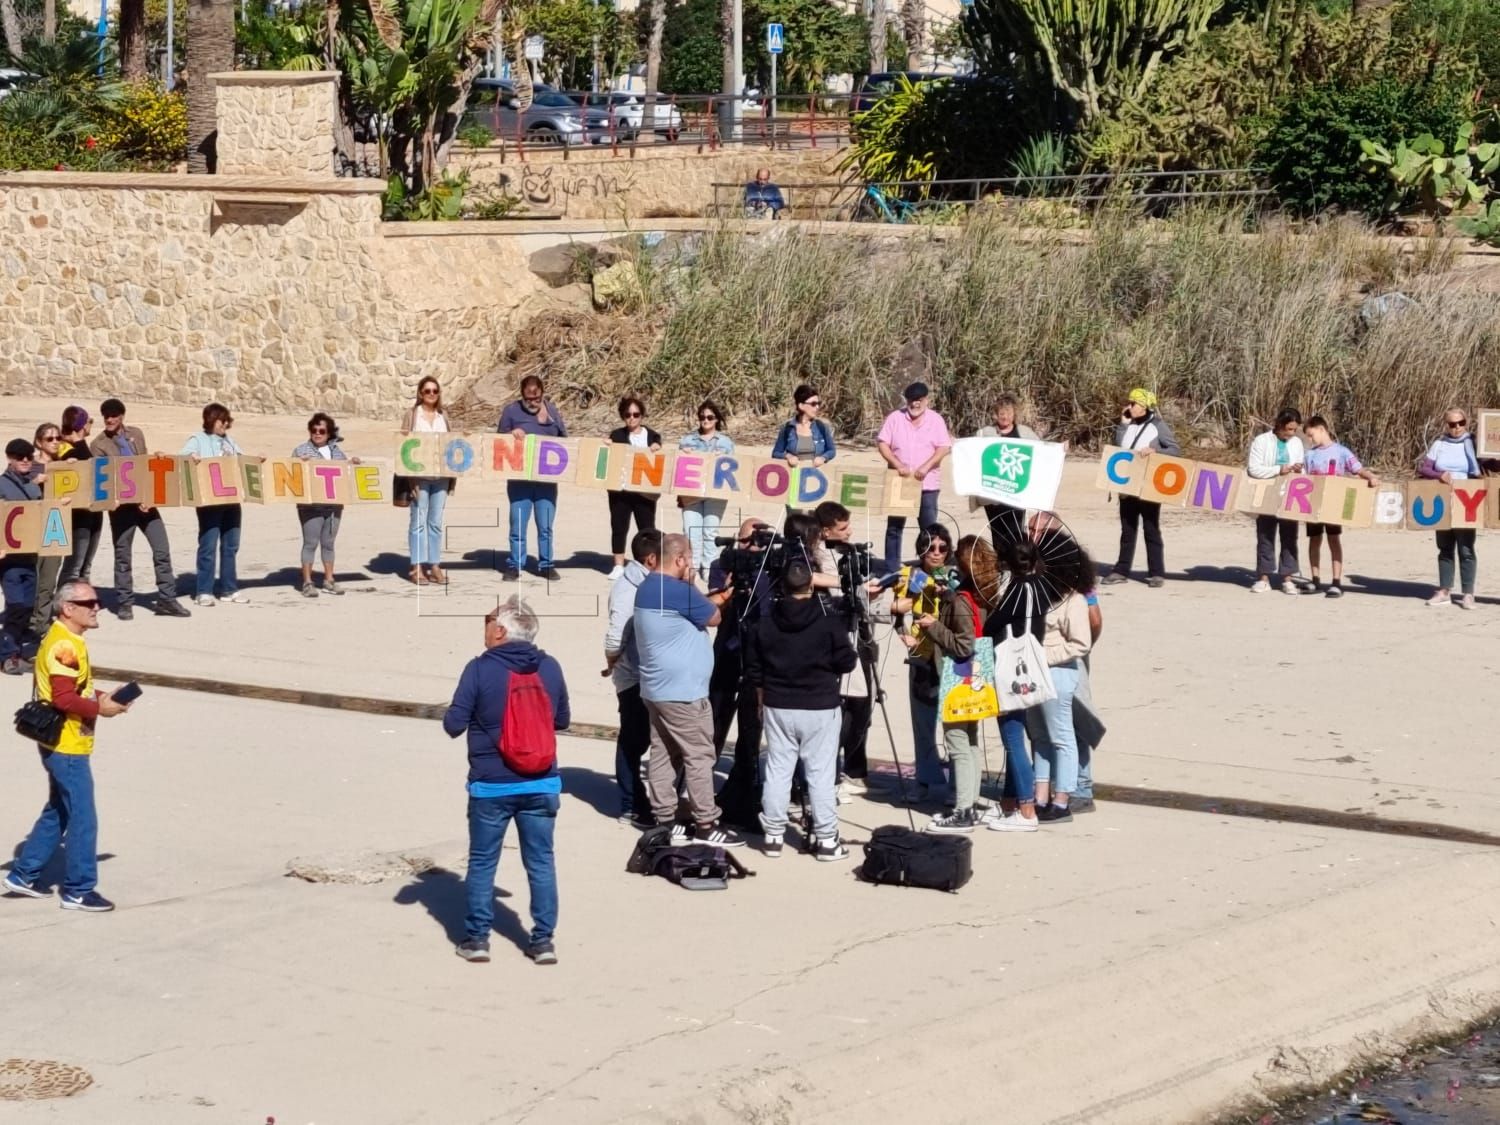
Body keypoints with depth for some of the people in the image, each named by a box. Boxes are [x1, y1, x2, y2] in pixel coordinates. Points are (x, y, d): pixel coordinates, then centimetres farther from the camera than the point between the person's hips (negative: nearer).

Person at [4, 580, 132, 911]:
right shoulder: (65, 646, -20)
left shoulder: (63, 641, 12)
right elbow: (63, 698, -25)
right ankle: (78, 890, 6)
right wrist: (99, 708, -15)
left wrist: (99, 697, 7)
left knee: (57, 813, 20)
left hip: (61, 745, 11)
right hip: (67, 746, -11)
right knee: (82, 819, -2)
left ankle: (23, 875, 26)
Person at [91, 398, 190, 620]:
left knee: (162, 550, 0)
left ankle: (167, 600, 7)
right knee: (123, 556, 3)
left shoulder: (136, 434, 11)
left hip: (145, 500, 4)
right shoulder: (99, 445, -3)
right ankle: (125, 603, 12)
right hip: (121, 505, -4)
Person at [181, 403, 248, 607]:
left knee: (230, 546, 9)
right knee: (208, 546, -8)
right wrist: (192, 457, -38)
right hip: (209, 500, -7)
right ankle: (205, 591, -5)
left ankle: (228, 589, 16)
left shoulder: (229, 440, 20)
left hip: (231, 500, 7)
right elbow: (184, 455, -16)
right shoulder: (198, 440, -1)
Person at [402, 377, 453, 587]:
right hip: (419, 475, -4)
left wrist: (452, 474, 7)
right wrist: (410, 476, -12)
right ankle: (417, 567, 1)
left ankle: (434, 566, 11)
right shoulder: (413, 414, 1)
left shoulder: (443, 415, 13)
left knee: (436, 522, 6)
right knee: (418, 522, -2)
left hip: (441, 476, 4)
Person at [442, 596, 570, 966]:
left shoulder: (480, 669, -13)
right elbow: (563, 720, 11)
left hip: (491, 785, -3)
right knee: (541, 862, 10)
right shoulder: (550, 668, -1)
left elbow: (454, 724, -11)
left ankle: (477, 938, 14)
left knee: (482, 862, 10)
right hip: (542, 783, 3)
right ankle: (543, 939, 11)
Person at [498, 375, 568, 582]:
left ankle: (546, 565, 14)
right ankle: (515, 566, 8)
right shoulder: (511, 411, 0)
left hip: (547, 479, 2)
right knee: (518, 525, 0)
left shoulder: (552, 411, 8)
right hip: (519, 479, -2)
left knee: (545, 526, 5)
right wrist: (511, 434, -15)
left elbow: (564, 440, 14)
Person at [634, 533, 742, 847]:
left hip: (656, 688, 9)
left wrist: (715, 598, 11)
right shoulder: (678, 590, -20)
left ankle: (664, 820, 12)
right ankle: (706, 826, 0)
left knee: (663, 755, 10)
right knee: (699, 757, -2)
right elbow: (713, 618, -8)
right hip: (682, 692, -9)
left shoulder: (647, 588, 10)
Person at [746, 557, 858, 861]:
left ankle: (773, 835, 13)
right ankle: (826, 838, 4)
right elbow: (847, 663, -8)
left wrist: (763, 698, 21)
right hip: (820, 708, -3)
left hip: (777, 707, 3)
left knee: (777, 771, 9)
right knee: (821, 774, 1)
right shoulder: (828, 620, -11)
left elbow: (753, 668, 6)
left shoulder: (765, 622, -2)